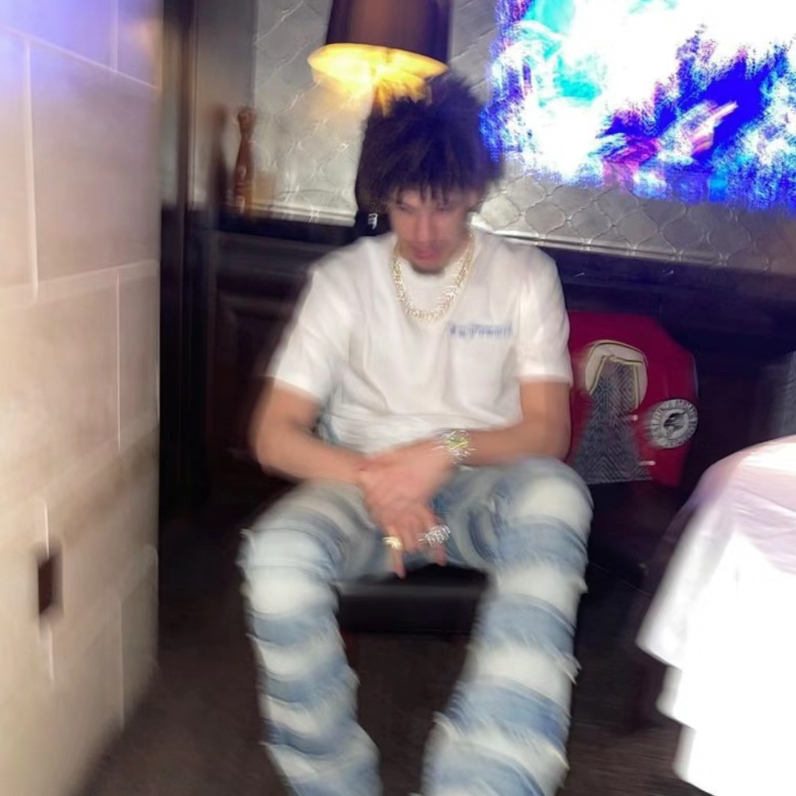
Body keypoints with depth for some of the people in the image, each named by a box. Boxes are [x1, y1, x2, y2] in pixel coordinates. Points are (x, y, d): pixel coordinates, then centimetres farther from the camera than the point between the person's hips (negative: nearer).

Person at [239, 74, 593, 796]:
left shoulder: (525, 276, 5)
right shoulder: (343, 279, 4)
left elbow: (548, 429, -3)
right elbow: (274, 434, -2)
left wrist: (448, 450, -23)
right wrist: (373, 480, -20)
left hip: (479, 487, 0)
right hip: (361, 482, 1)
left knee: (553, 493, -35)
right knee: (278, 553, -32)